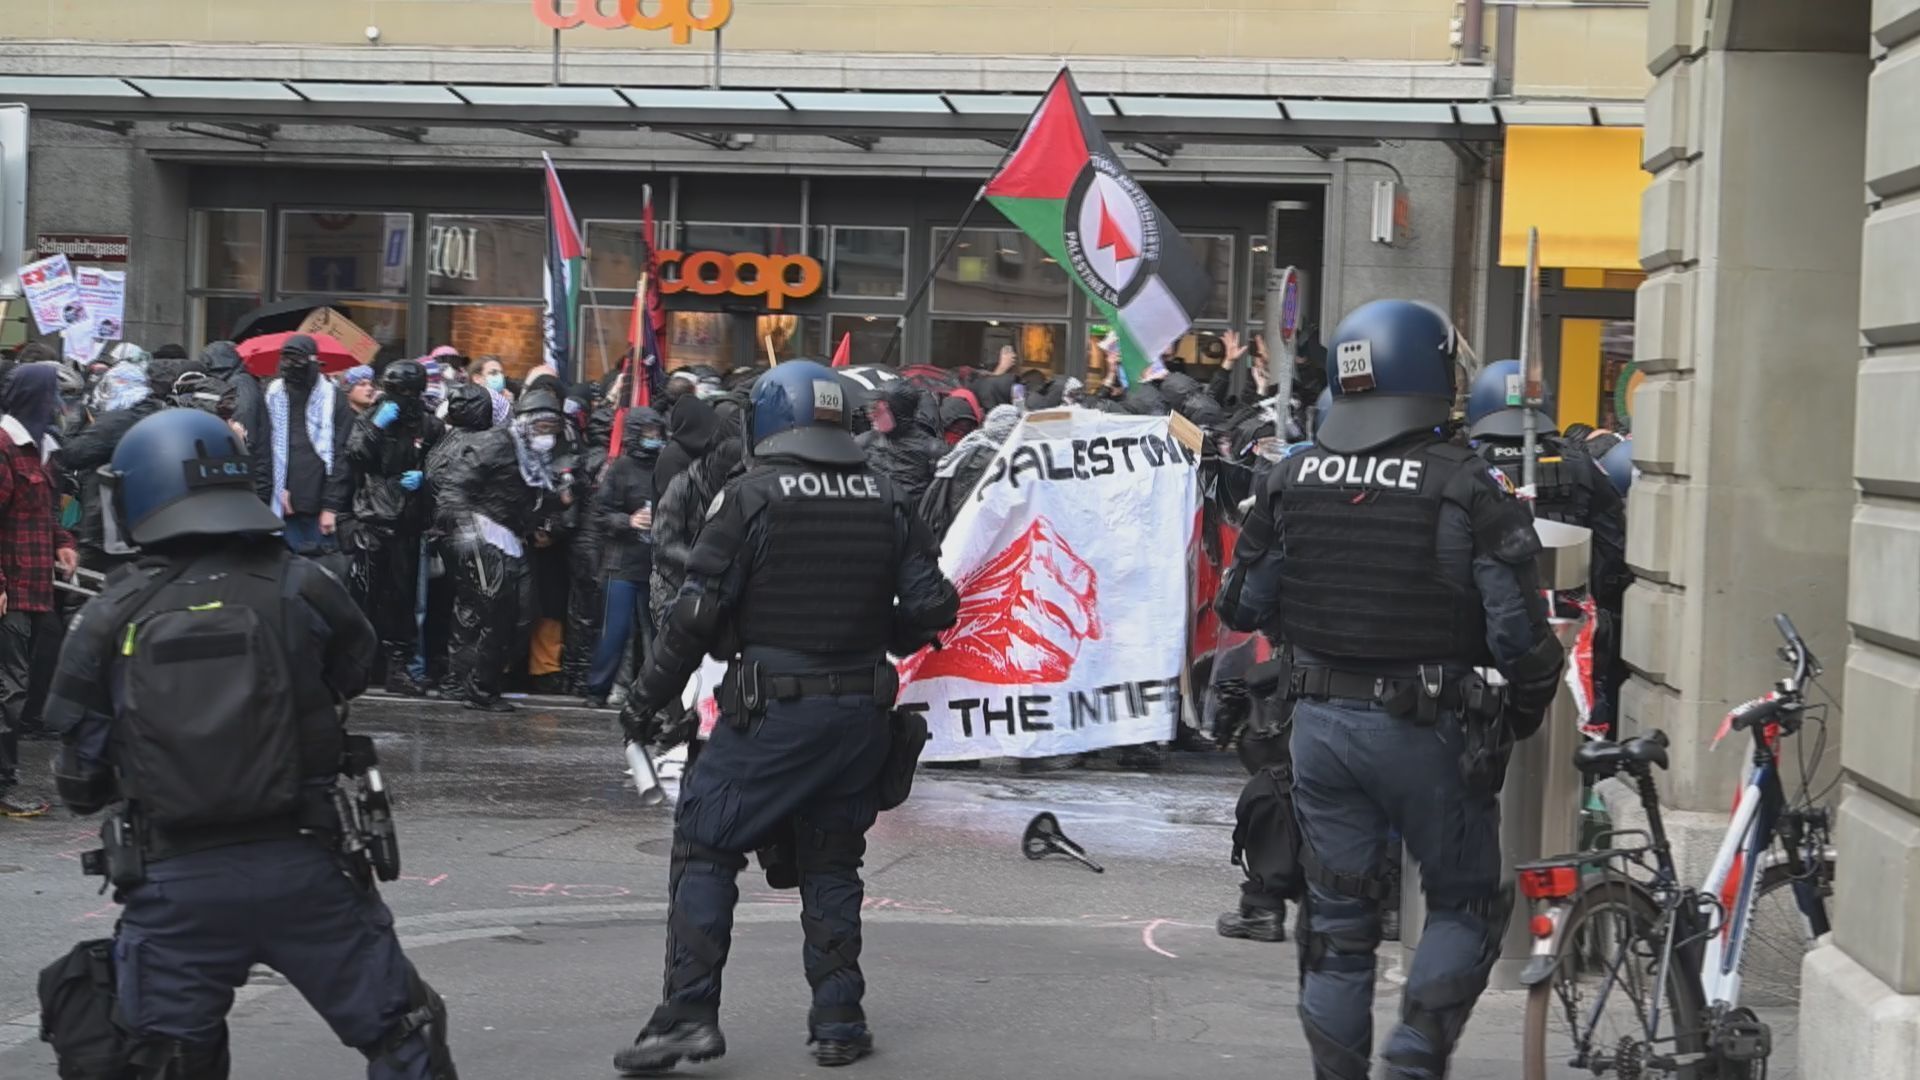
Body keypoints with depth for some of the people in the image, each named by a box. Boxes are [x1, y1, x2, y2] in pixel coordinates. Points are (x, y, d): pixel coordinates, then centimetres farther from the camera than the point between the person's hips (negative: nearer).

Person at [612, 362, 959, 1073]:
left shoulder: (753, 495, -7)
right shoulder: (884, 500, 7)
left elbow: (697, 614, -11)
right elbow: (932, 605, 3)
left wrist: (647, 698, -1)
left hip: (773, 708, -5)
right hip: (860, 711, 5)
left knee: (704, 850, 3)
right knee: (831, 863, 16)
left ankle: (689, 1014, -5)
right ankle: (838, 1022, 15)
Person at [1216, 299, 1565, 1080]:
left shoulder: (1294, 478, 1)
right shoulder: (1468, 489, -13)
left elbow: (1241, 606, 8)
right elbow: (1517, 629, -14)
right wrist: (1528, 707, 4)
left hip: (1321, 720, 4)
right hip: (1426, 729, -4)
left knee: (1336, 919, 13)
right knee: (1465, 904, 13)